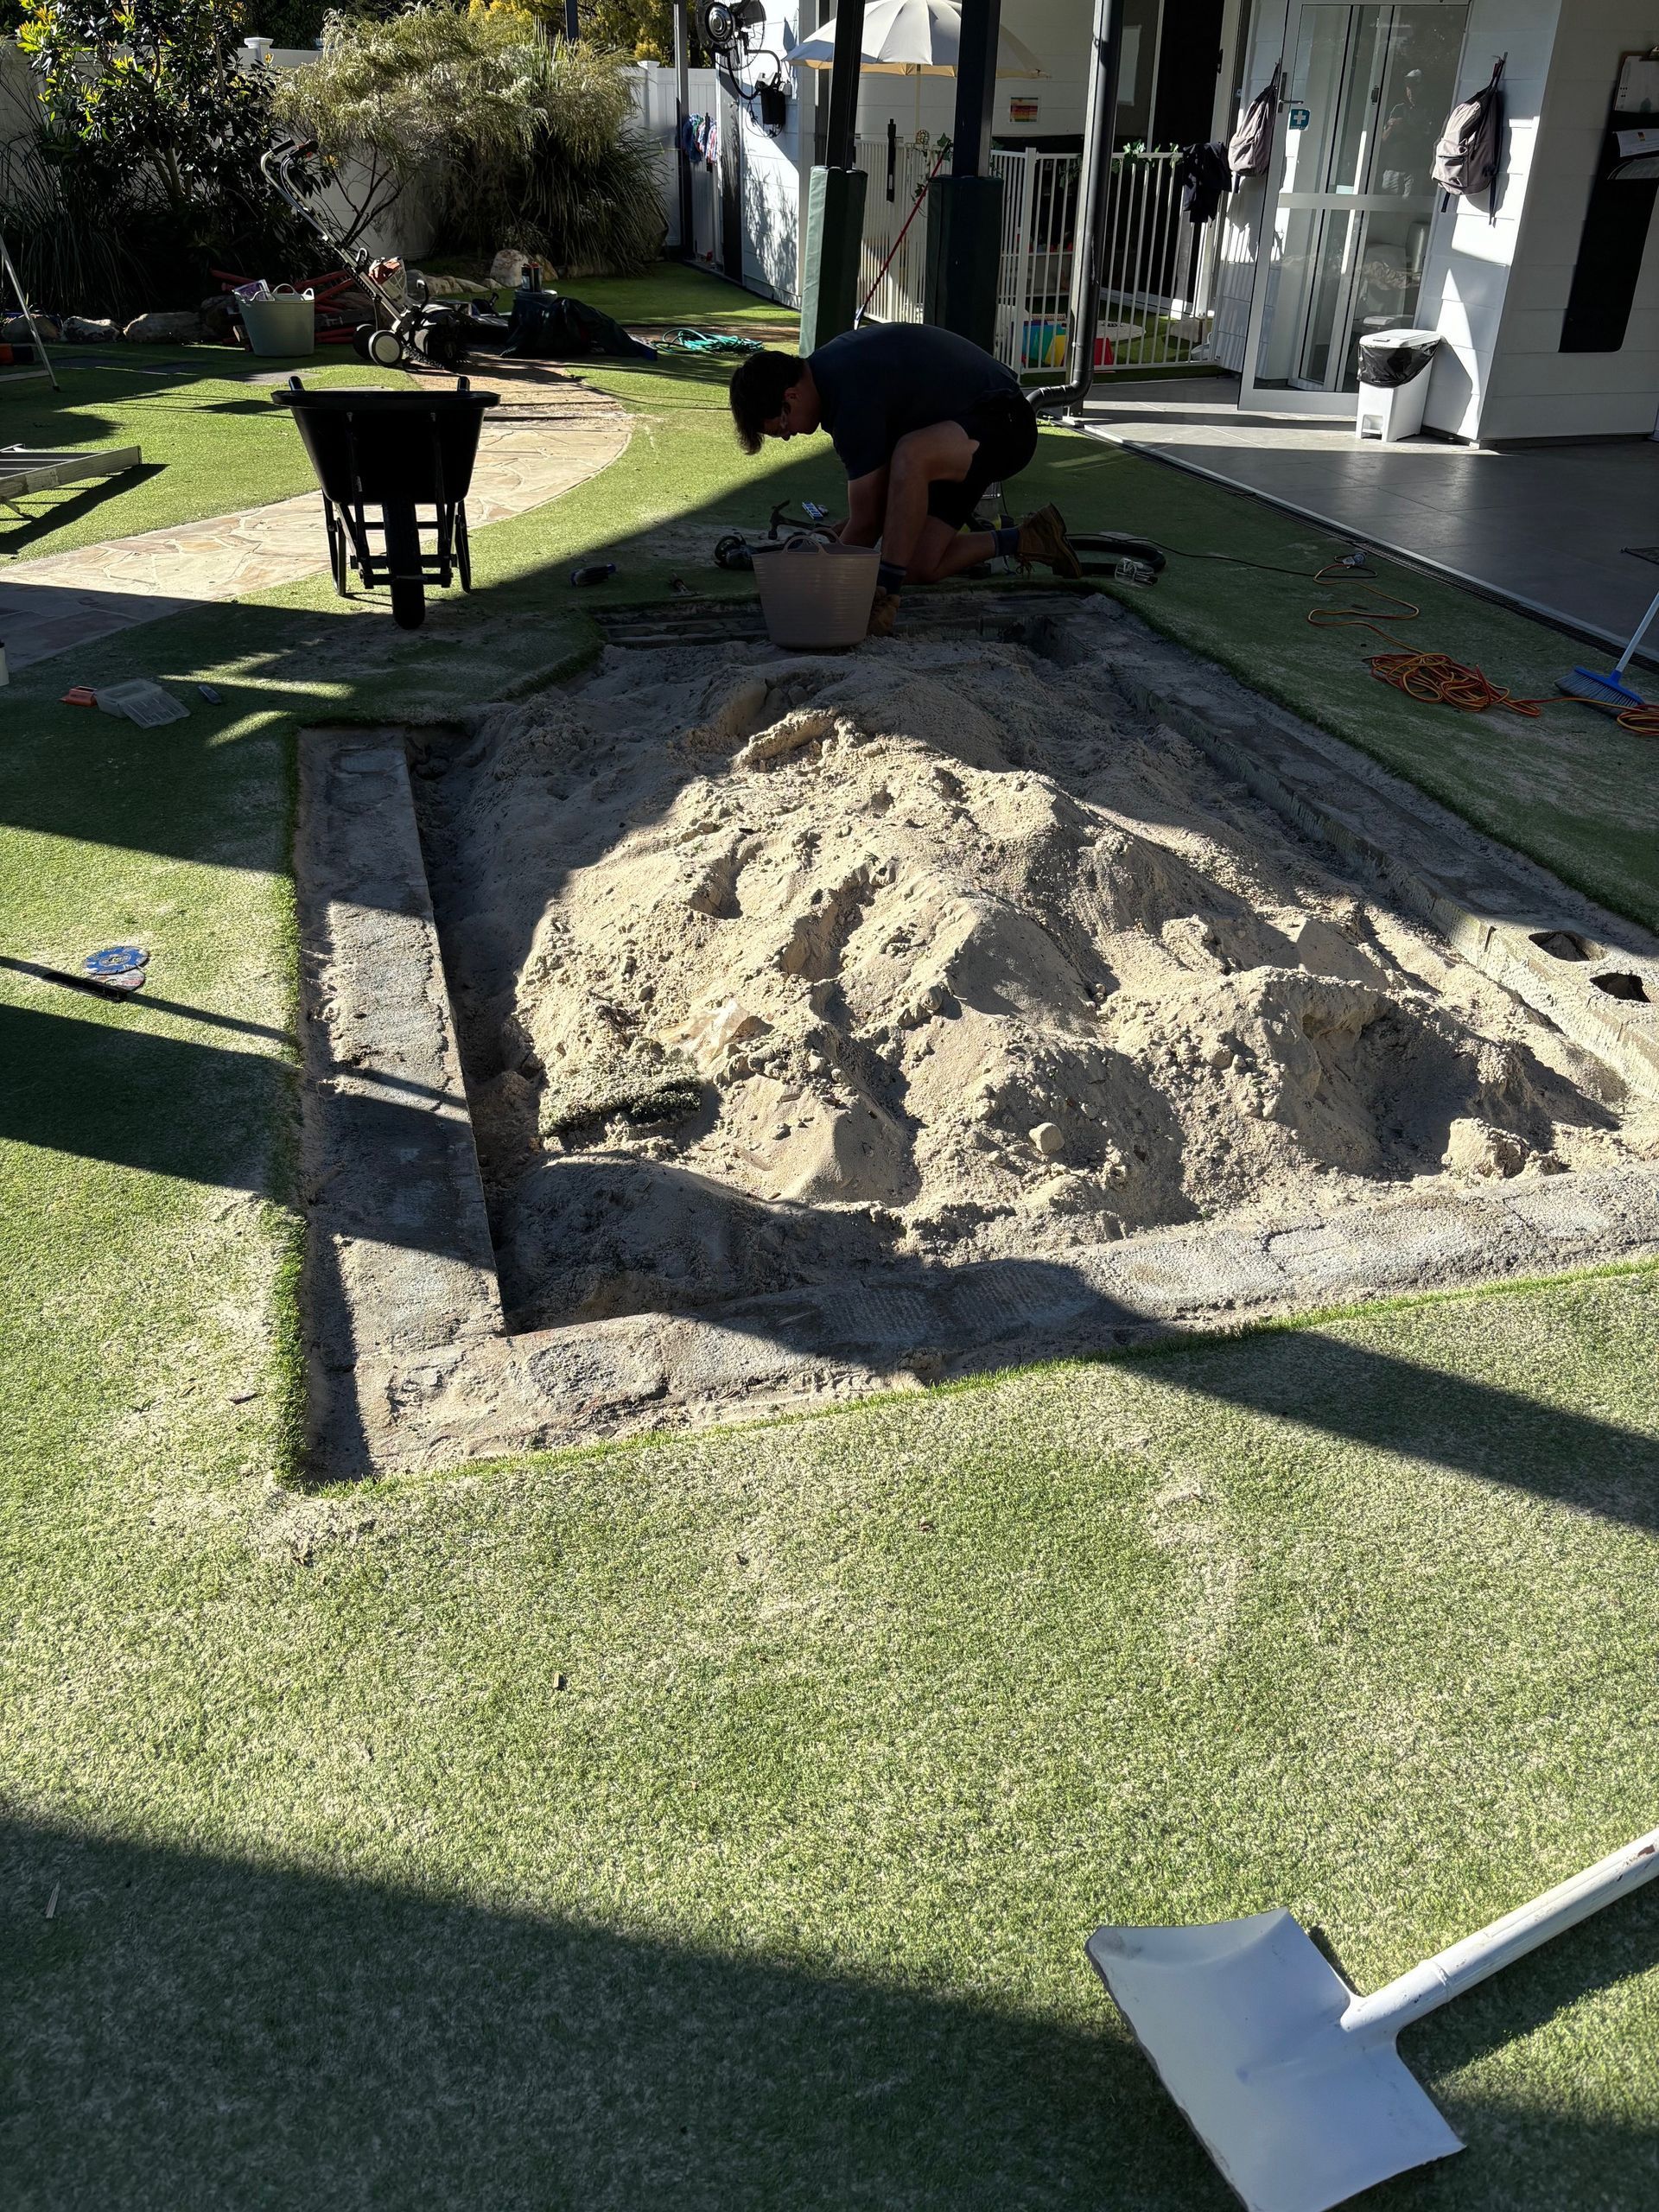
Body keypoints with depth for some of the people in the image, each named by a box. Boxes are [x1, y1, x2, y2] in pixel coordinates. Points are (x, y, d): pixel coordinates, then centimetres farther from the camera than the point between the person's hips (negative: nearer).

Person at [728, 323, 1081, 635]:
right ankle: (1024, 540, 18)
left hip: (1003, 427, -10)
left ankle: (884, 600, -31)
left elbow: (866, 521, -23)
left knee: (911, 454, -40)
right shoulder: (826, 365, 1)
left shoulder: (853, 400, -29)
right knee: (919, 567, -1)